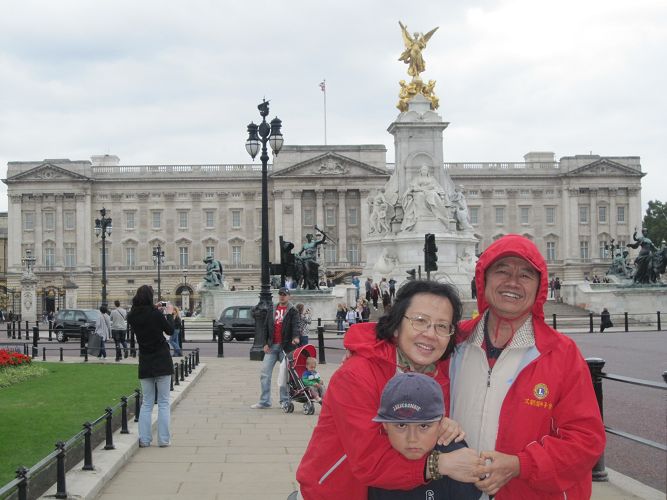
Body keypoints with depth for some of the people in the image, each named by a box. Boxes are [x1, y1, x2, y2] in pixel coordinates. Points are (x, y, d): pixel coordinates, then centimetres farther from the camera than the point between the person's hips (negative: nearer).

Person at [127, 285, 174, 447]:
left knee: (146, 403, 11)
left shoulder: (132, 316, -2)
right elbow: (170, 331, -3)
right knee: (163, 402, 2)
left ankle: (144, 439, 7)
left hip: (145, 364, 4)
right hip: (162, 362, -4)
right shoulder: (155, 313, -14)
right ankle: (163, 439, 1)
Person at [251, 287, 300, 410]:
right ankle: (264, 401, 4)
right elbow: (266, 328, 14)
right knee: (265, 373, 0)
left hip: (285, 346, -5)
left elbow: (295, 325, -16)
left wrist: (295, 337, -35)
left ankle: (285, 401, 10)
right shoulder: (272, 311, 15)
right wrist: (265, 343, 3)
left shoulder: (293, 311, 0)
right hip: (272, 347, 5)